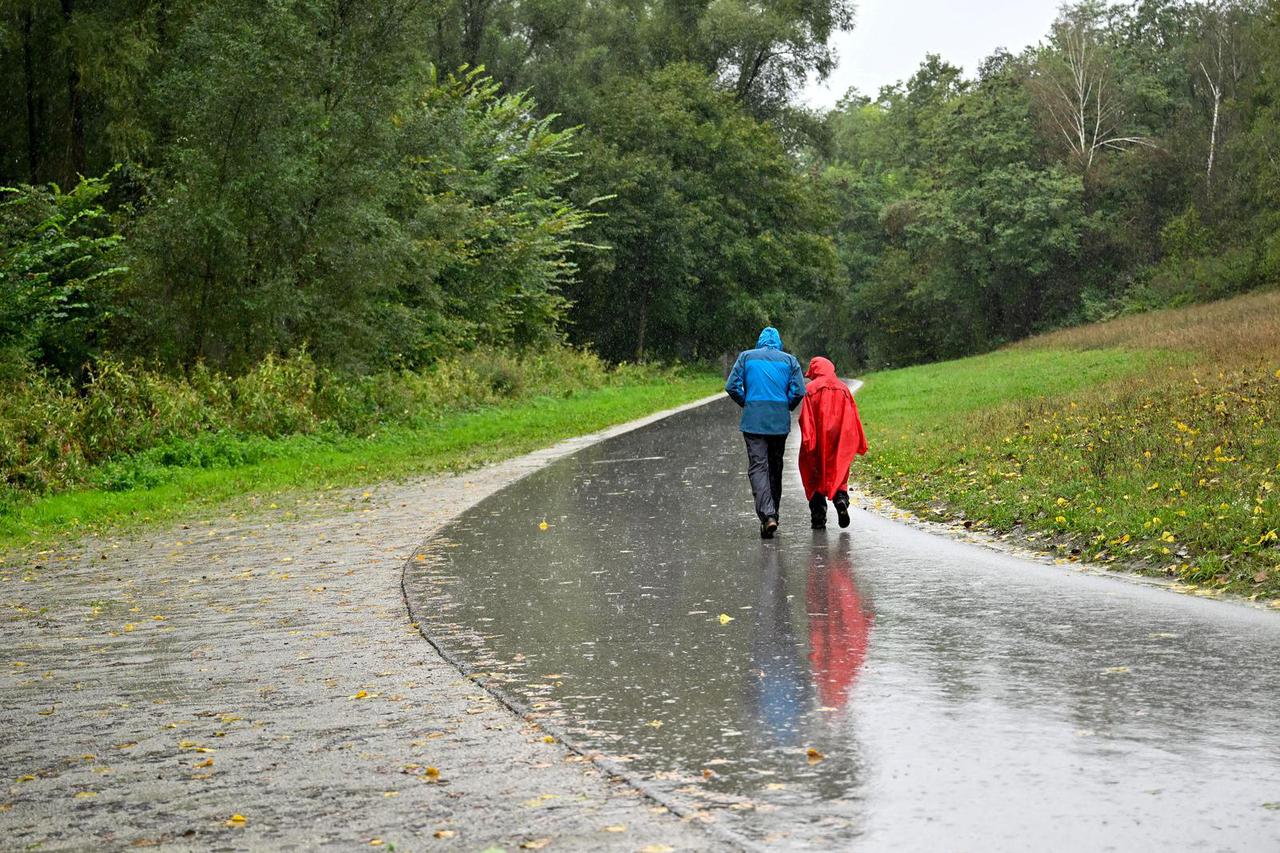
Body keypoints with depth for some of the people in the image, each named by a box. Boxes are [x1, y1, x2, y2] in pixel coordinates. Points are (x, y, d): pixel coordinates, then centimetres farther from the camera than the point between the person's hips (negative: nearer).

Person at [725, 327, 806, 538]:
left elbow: (731, 386, -2)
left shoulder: (746, 357, 6)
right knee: (775, 467, 15)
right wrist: (786, 407, 14)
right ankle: (772, 513, 23)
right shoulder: (789, 360, 7)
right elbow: (799, 391, -4)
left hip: (753, 420, -2)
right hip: (780, 422, 2)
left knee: (757, 466, -6)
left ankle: (767, 515, -23)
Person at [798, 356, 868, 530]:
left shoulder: (811, 389, -3)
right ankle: (841, 498, -17)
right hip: (840, 444, 3)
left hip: (818, 443, -3)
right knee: (838, 473, 12)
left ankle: (818, 517, 2)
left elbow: (806, 418, -9)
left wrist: (807, 443, -12)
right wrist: (860, 444, 12)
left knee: (815, 476, 6)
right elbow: (853, 417, 9)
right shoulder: (843, 388, 8)